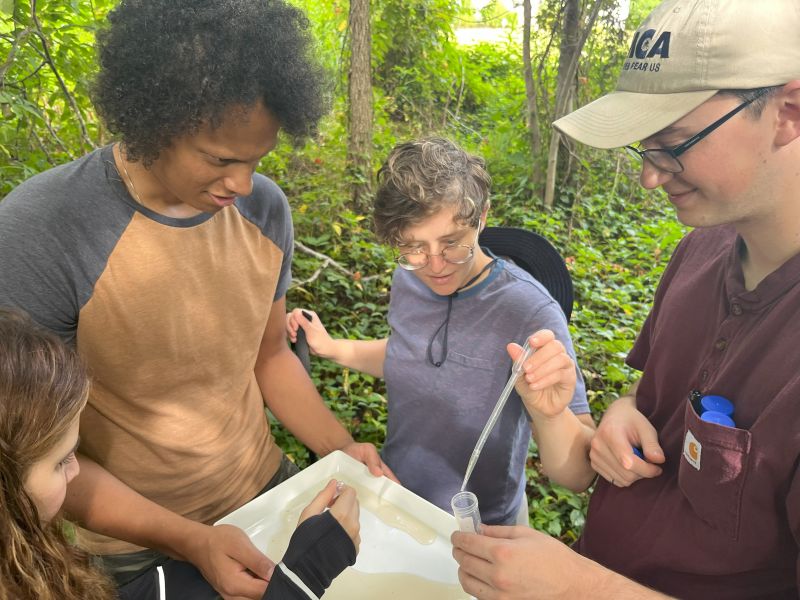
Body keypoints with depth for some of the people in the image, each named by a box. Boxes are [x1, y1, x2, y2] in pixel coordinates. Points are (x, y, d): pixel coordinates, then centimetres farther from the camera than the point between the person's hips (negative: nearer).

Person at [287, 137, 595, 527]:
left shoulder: (531, 312, -26)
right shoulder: (408, 281, -7)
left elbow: (578, 476, -23)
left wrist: (550, 415, -42)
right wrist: (332, 348, 6)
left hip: (481, 527, -3)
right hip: (392, 502, 4)